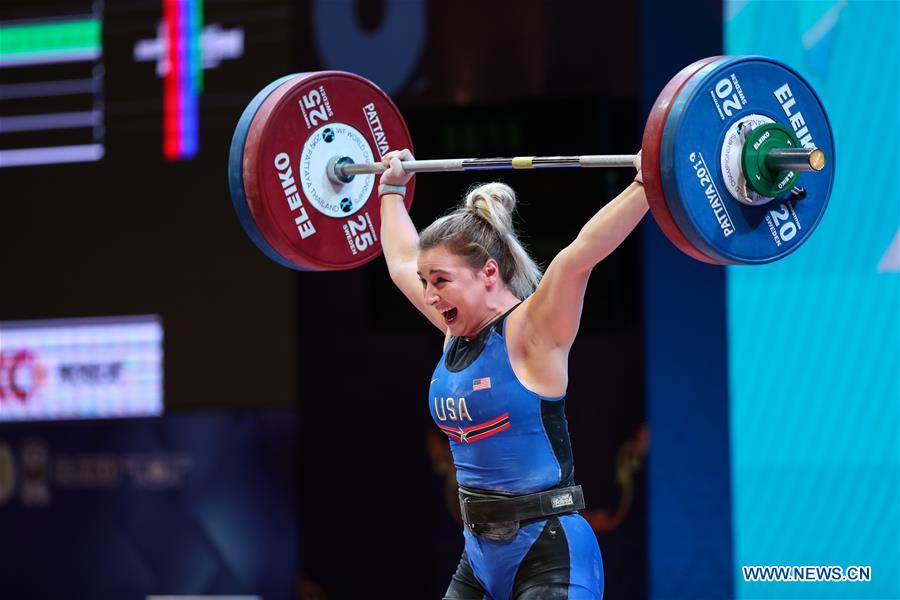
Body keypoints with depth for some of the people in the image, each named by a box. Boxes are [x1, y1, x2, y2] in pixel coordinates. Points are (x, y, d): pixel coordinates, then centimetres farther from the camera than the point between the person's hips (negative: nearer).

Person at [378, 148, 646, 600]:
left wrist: (646, 184, -30)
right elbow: (402, 261, 26)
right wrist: (392, 189, 37)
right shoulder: (457, 333, 10)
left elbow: (581, 253, -25)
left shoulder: (530, 334, -11)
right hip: (482, 555, 8)